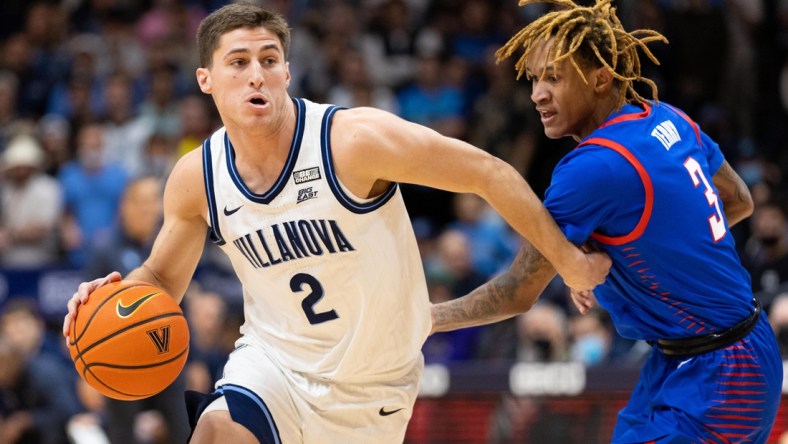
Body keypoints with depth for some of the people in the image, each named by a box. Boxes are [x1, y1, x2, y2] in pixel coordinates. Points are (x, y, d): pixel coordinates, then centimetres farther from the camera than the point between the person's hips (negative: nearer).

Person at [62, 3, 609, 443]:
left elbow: (489, 173, -16)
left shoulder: (355, 140, -23)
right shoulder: (196, 178, -8)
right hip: (274, 363, 2)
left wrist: (569, 261, -10)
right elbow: (162, 279, 8)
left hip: (373, 390, -2)